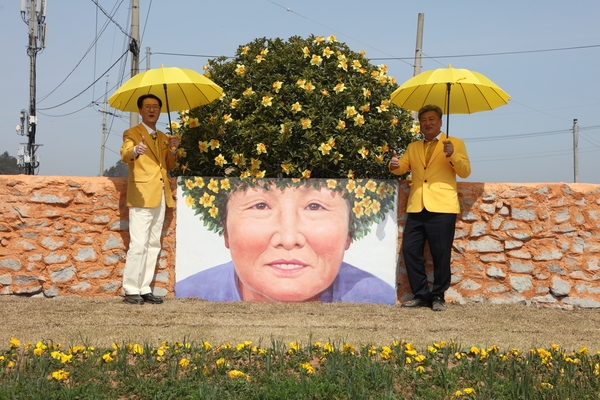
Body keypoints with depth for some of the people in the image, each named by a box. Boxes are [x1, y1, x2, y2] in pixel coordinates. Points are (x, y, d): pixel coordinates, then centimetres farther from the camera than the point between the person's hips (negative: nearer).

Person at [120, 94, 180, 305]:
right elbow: (125, 155, -20)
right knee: (138, 245, -12)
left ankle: (144, 289, 14)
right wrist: (135, 151, -43)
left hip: (160, 198, 7)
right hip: (141, 196, -7)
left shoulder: (163, 137, 19)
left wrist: (172, 150, 0)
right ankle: (131, 290, -6)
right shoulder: (132, 133, -1)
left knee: (154, 246, 8)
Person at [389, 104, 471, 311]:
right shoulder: (413, 147, 20)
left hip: (442, 207, -4)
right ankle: (421, 295, 11)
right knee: (410, 250, 0)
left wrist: (452, 155, -18)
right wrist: (395, 165, -14)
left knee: (441, 253, -3)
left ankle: (438, 296, 11)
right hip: (417, 207, 4)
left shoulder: (455, 143, 8)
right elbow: (403, 167, 10)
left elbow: (465, 172, -1)